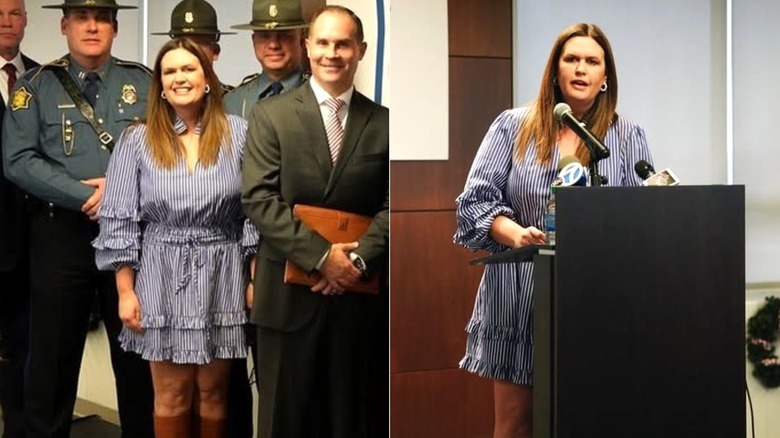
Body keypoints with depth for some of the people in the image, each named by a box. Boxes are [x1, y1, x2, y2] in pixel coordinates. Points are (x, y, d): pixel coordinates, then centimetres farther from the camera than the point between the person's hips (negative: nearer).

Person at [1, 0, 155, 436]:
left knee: (137, 354, 9)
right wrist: (87, 196, -14)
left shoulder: (142, 82, 6)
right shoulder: (36, 85, 3)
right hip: (61, 233, -1)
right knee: (52, 355, 4)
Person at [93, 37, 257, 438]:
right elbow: (119, 220, 1)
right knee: (171, 395, 7)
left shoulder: (238, 134, 0)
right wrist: (125, 291, -3)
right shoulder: (137, 140, 0)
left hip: (221, 276, 0)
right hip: (162, 277, 0)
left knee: (213, 393, 9)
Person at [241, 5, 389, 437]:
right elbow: (258, 198, -7)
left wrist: (359, 259, -14)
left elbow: (392, 204, 2)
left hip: (361, 293, 2)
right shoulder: (271, 114, 3)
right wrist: (319, 255, -16)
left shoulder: (383, 122, 8)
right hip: (290, 293, -1)